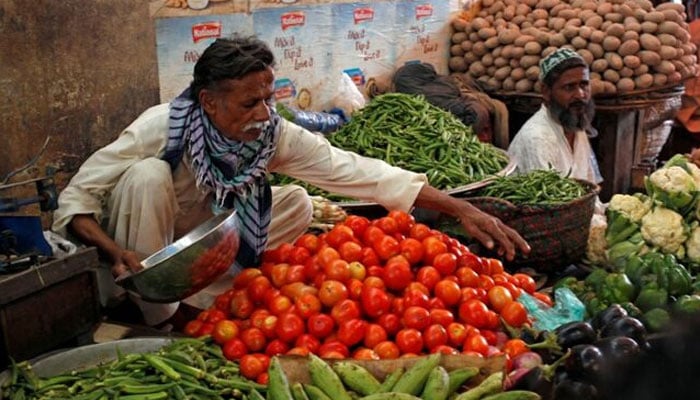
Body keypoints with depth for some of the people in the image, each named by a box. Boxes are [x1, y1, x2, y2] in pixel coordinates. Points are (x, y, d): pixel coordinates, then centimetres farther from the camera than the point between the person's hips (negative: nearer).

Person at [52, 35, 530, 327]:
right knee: (148, 175, -33)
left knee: (298, 202, -12)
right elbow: (75, 199, -25)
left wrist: (460, 208, -32)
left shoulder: (275, 133, -22)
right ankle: (157, 316, -17)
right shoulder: (161, 129, -31)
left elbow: (354, 169, -26)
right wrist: (116, 253, -44)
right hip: (142, 248, -4)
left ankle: (194, 302, -11)